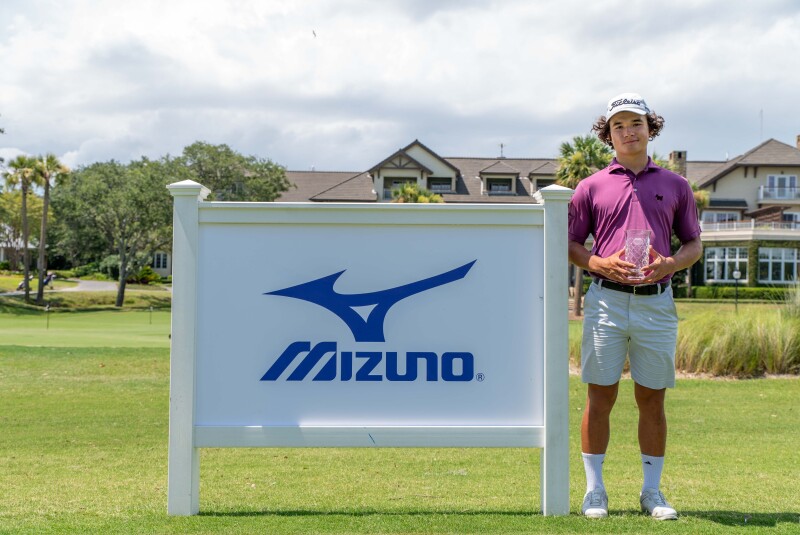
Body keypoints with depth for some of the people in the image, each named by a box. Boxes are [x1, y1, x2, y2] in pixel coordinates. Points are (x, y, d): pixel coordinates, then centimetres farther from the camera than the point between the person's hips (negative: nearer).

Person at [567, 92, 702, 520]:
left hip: (656, 303, 1)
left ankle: (652, 492, 16)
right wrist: (602, 264, -10)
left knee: (652, 400, 6)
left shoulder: (675, 185, 13)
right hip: (606, 300, -1)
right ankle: (594, 490, 9)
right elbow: (571, 245, 9)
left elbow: (694, 244, 14)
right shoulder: (591, 186, 9)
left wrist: (669, 264, -7)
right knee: (600, 397, 0)